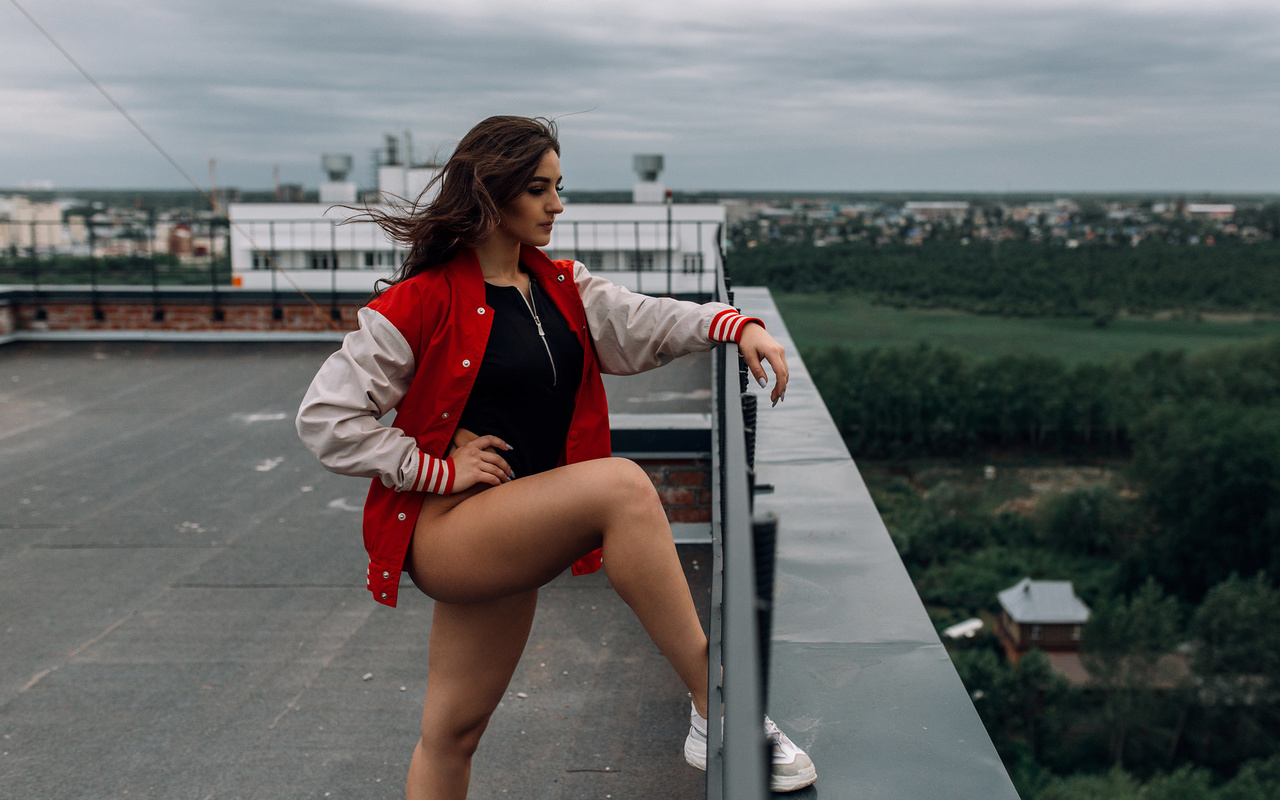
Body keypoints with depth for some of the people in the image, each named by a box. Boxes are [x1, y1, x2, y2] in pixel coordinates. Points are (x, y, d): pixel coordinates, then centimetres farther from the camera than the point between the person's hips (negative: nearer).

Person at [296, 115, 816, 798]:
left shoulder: (560, 287, 11)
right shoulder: (423, 304, -10)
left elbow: (642, 321, 2)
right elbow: (325, 416, -10)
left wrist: (735, 327, -15)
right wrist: (440, 470, -13)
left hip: (516, 535, 7)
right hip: (443, 530, -7)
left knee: (451, 735, 16)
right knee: (622, 487, -27)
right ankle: (714, 711, -20)